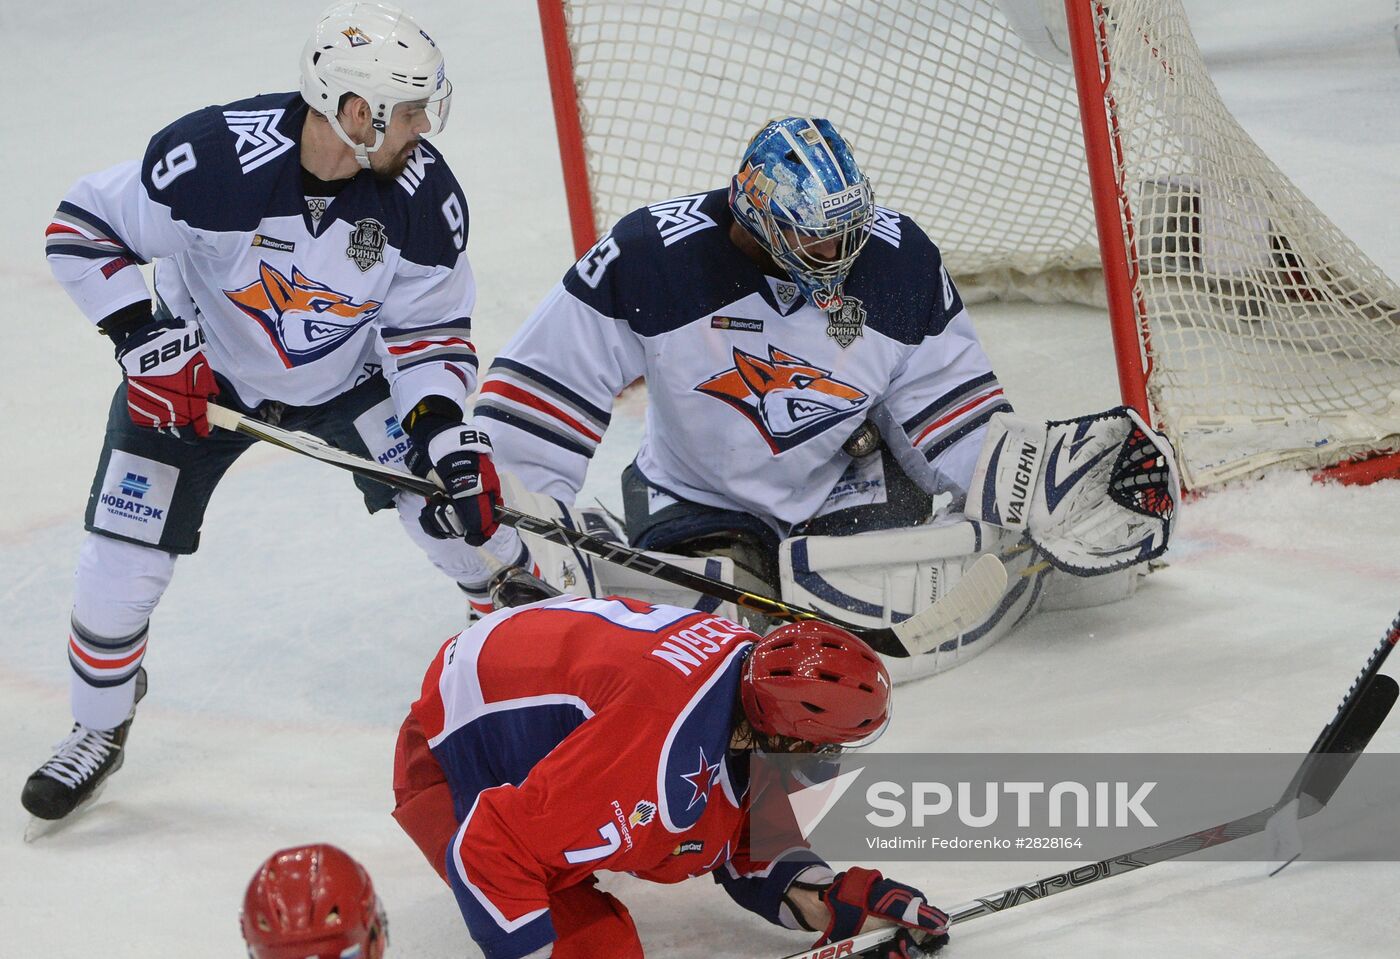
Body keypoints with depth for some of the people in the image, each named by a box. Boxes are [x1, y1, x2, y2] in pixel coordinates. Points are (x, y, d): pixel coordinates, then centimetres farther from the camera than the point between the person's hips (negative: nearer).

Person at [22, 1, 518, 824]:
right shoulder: (213, 157, -35)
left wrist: (444, 428, -26)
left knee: (466, 497, -7)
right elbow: (83, 227, -22)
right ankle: (99, 731, 22)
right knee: (123, 561, -4)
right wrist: (146, 338, -29)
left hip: (351, 373, 2)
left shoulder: (426, 195, -23)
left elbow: (429, 325, -11)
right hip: (200, 370, -2)